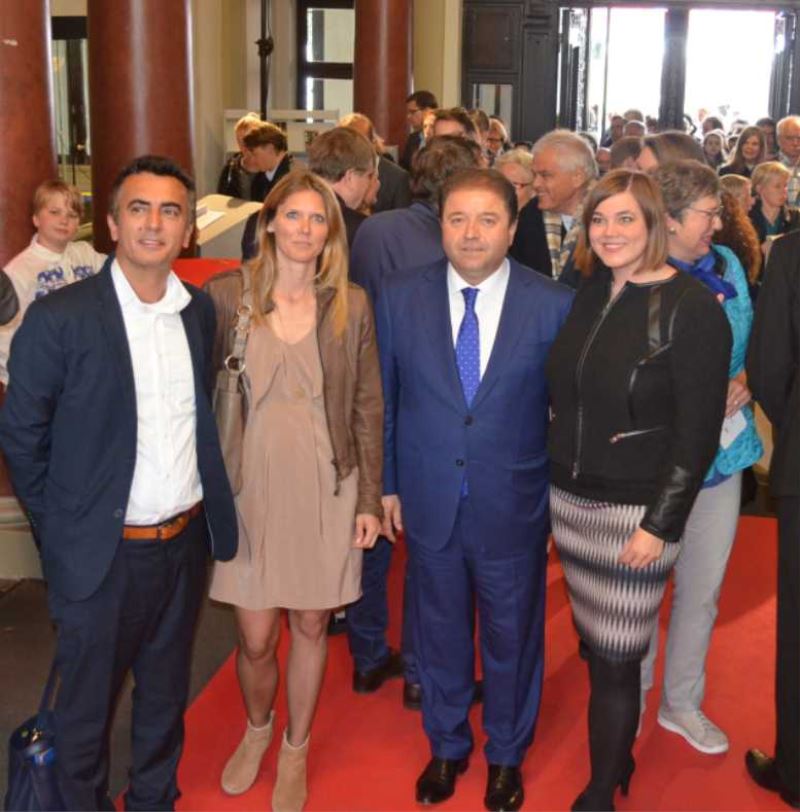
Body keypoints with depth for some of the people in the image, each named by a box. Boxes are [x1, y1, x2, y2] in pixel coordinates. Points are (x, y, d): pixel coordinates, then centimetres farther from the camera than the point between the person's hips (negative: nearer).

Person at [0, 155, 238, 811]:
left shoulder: (201, 310, 1)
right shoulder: (59, 318, -14)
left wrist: (204, 505, 8)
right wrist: (61, 525, -1)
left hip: (185, 541, 4)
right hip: (102, 553, -4)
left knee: (166, 696, 21)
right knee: (87, 704, 15)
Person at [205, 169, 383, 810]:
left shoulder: (350, 304, 0)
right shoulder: (226, 294, -3)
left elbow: (368, 406, 4)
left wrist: (369, 499, 3)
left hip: (326, 487, 1)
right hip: (249, 484, -1)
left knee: (311, 624, 11)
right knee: (256, 637, 5)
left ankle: (296, 751, 35)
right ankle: (257, 728, 38)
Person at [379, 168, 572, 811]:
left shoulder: (555, 305, -10)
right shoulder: (400, 299, -5)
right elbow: (383, 398, 3)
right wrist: (385, 485, 3)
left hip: (514, 506, -1)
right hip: (428, 503, 1)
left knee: (512, 637, 16)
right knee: (440, 632, 19)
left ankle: (505, 756, 42)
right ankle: (447, 746, 43)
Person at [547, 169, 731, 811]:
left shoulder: (690, 307, -12)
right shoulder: (588, 294, 7)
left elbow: (698, 430, -13)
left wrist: (659, 523, -16)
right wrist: (557, 479, 7)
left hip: (636, 512, -5)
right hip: (570, 499, 6)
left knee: (615, 659, 2)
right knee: (594, 644, 15)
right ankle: (618, 756, 36)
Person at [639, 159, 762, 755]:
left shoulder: (727, 264, 3)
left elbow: (750, 342, 15)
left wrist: (744, 382, -6)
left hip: (721, 449, 5)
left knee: (702, 588, 16)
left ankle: (683, 703, 36)